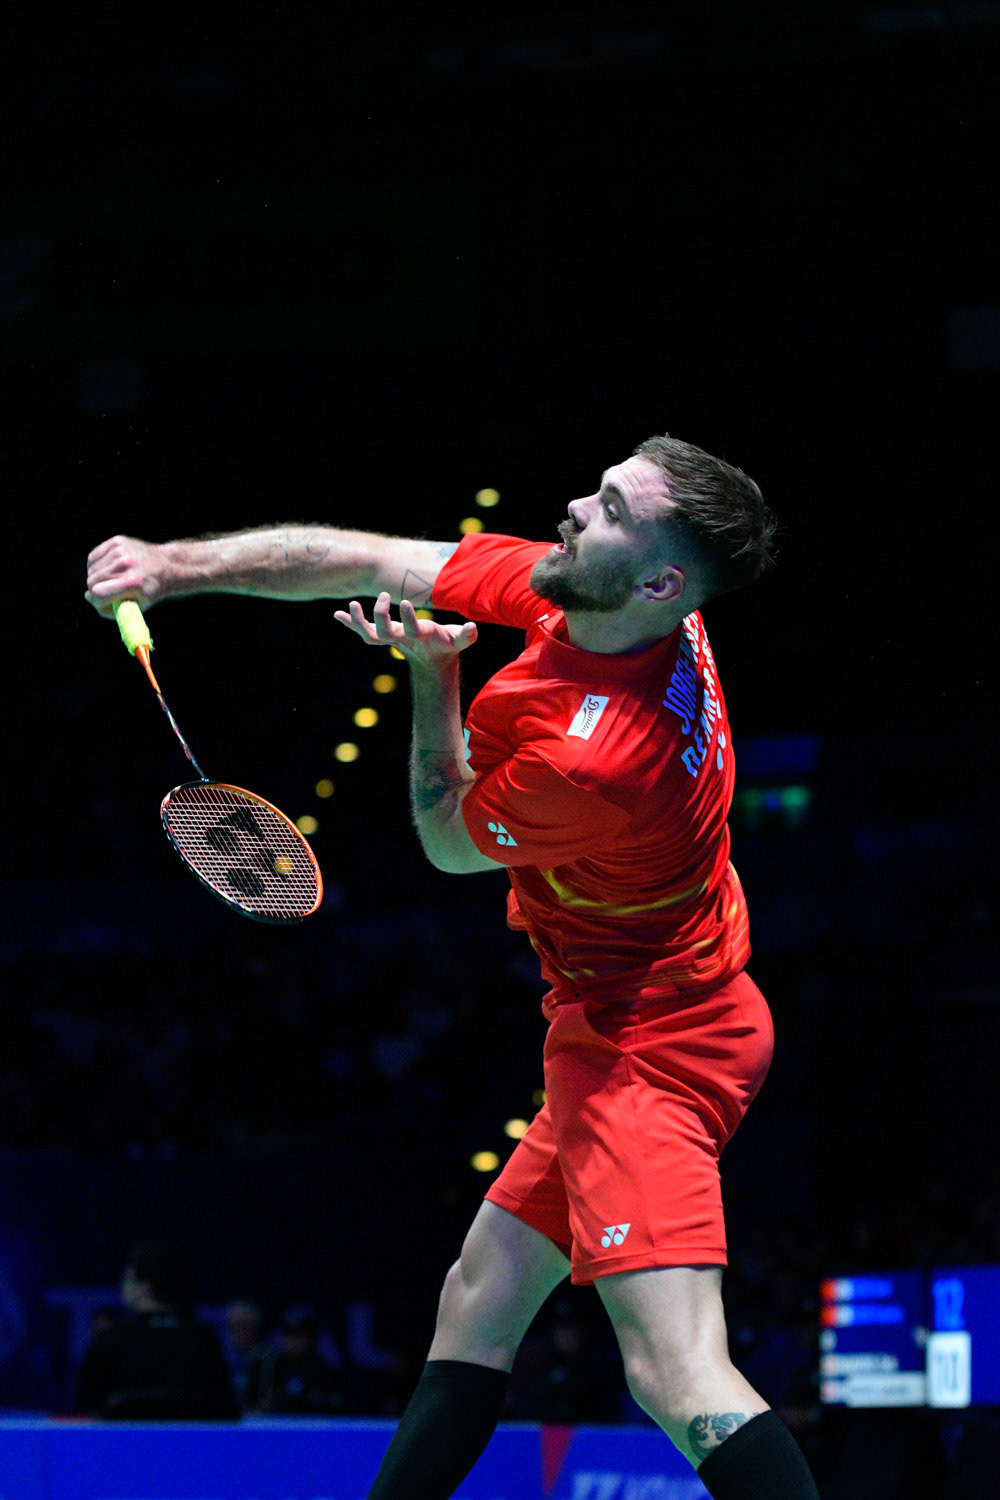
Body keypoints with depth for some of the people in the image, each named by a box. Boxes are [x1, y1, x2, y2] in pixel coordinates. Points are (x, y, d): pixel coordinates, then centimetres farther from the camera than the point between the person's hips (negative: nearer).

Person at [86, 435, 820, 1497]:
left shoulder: (593, 759, -31)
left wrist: (431, 674, -7)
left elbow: (450, 841, -8)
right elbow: (366, 563, 5)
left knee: (678, 1377, -23)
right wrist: (175, 564, 1)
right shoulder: (554, 586, -5)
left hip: (645, 1042, -11)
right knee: (478, 1302, 21)